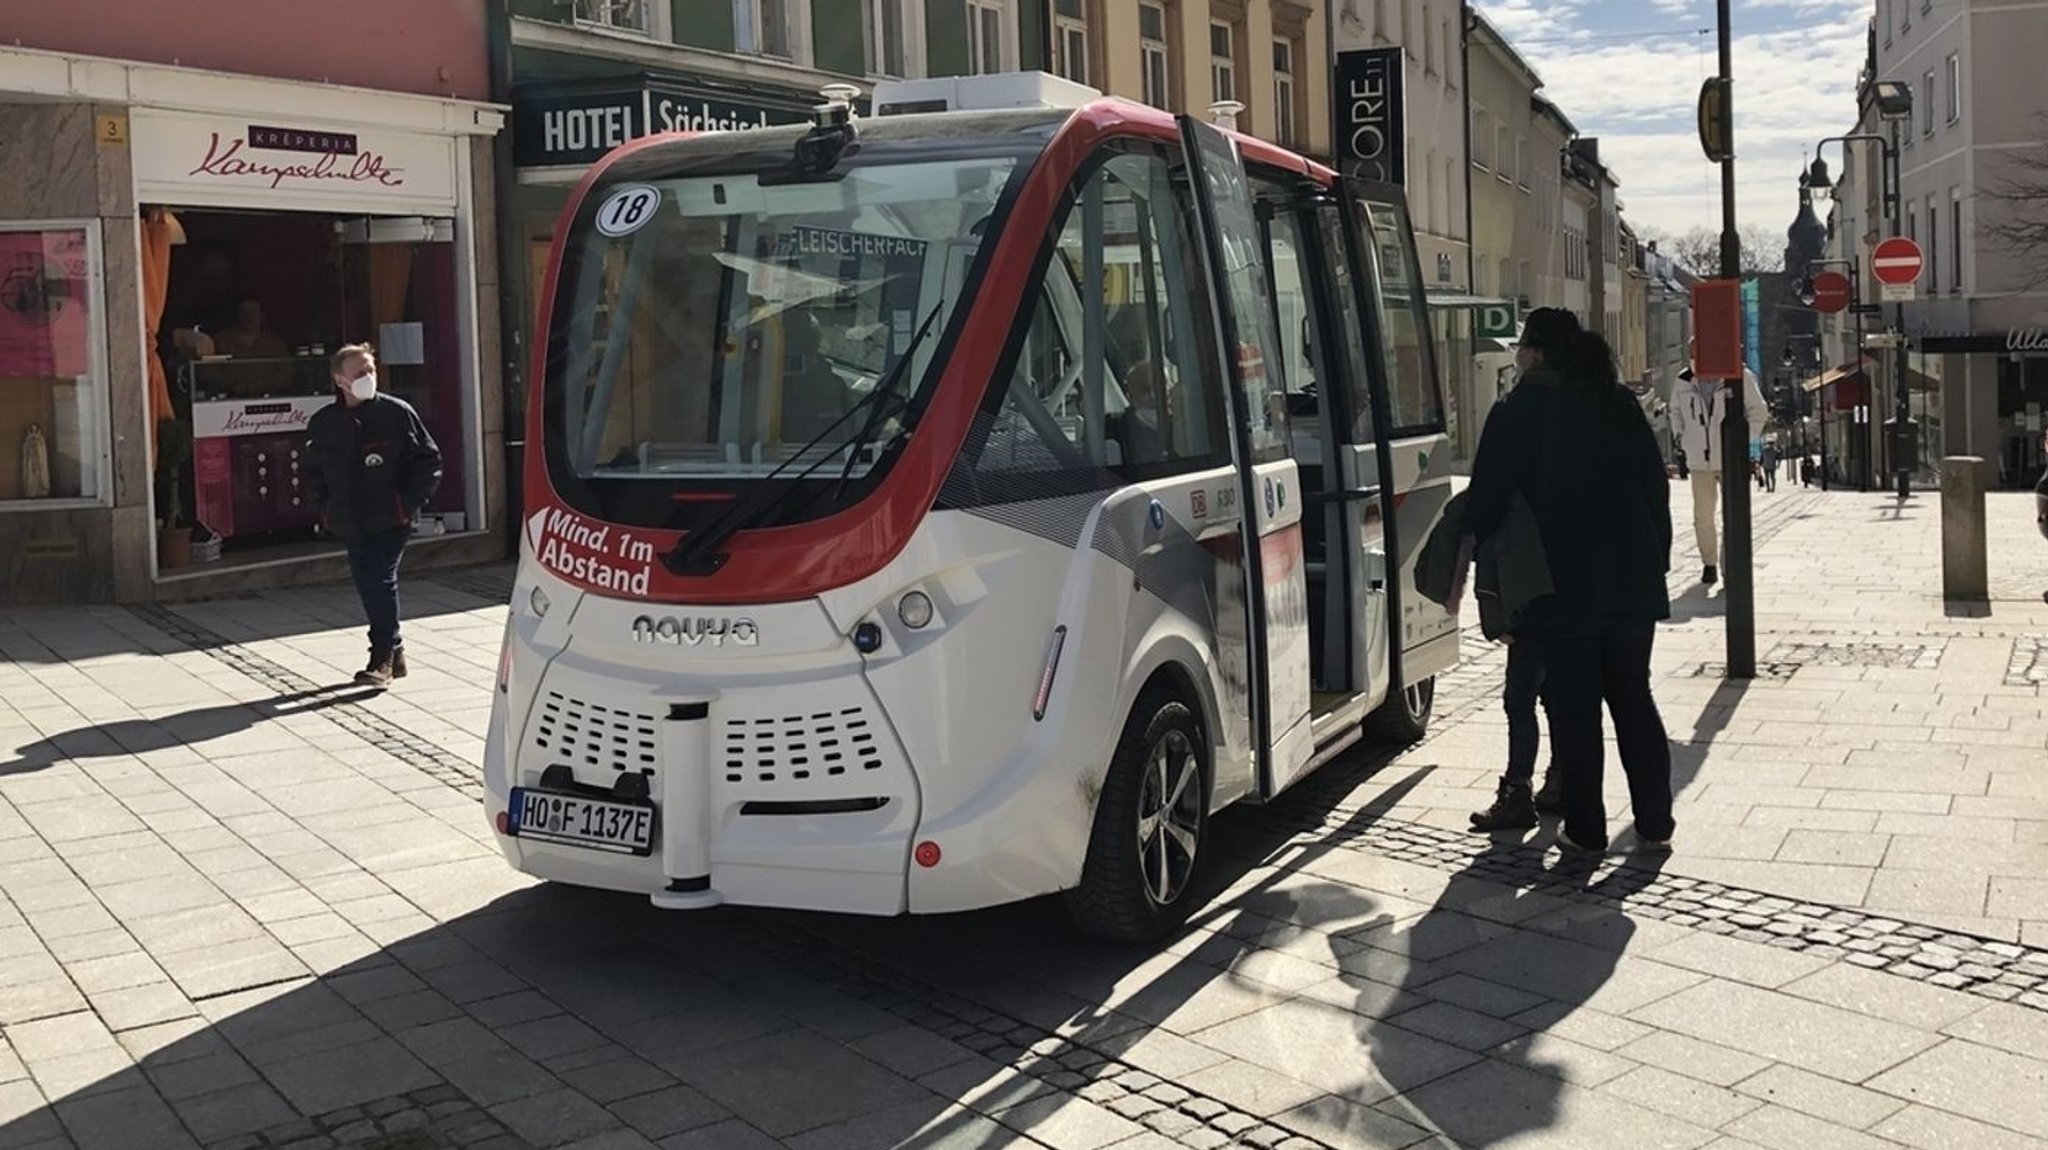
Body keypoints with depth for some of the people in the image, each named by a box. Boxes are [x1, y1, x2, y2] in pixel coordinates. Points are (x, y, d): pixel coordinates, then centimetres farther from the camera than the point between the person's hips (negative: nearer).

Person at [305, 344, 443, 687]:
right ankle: (394, 650, 24)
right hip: (350, 525, 5)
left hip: (391, 521, -5)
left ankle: (383, 658, -5)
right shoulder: (323, 423, 5)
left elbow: (429, 461, -1)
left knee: (381, 582, -11)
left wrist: (409, 503, -7)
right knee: (367, 587, 9)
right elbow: (314, 472, 20)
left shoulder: (397, 413, -6)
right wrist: (326, 509, 8)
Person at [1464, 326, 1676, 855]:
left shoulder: (1517, 415, -5)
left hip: (1559, 589, -4)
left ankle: (1586, 828, 7)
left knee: (1573, 710, 4)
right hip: (1631, 586, 4)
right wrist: (1656, 565, 12)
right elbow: (1657, 492, 7)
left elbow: (1486, 502, -6)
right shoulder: (1622, 409, 5)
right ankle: (1655, 822, 17)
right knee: (1634, 701, 14)